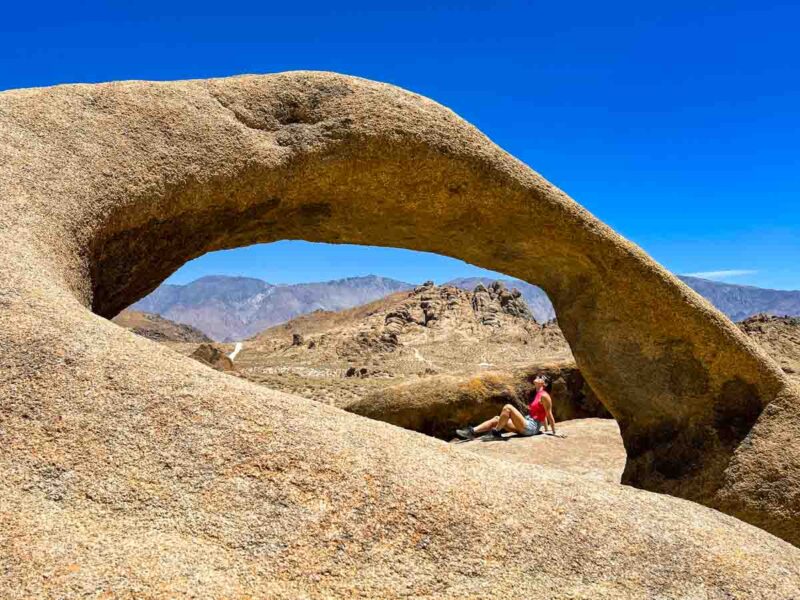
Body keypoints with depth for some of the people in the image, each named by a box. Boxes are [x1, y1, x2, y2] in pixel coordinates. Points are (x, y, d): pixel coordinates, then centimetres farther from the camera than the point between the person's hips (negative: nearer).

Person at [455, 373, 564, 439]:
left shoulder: (544, 396, -9)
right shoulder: (537, 394, 18)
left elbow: (549, 415, -7)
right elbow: (543, 415, 24)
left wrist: (554, 433, -4)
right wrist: (546, 429, 29)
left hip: (531, 427, -9)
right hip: (526, 426, 9)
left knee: (508, 407, -24)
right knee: (496, 419, -1)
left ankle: (496, 432, -16)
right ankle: (472, 432, -13)